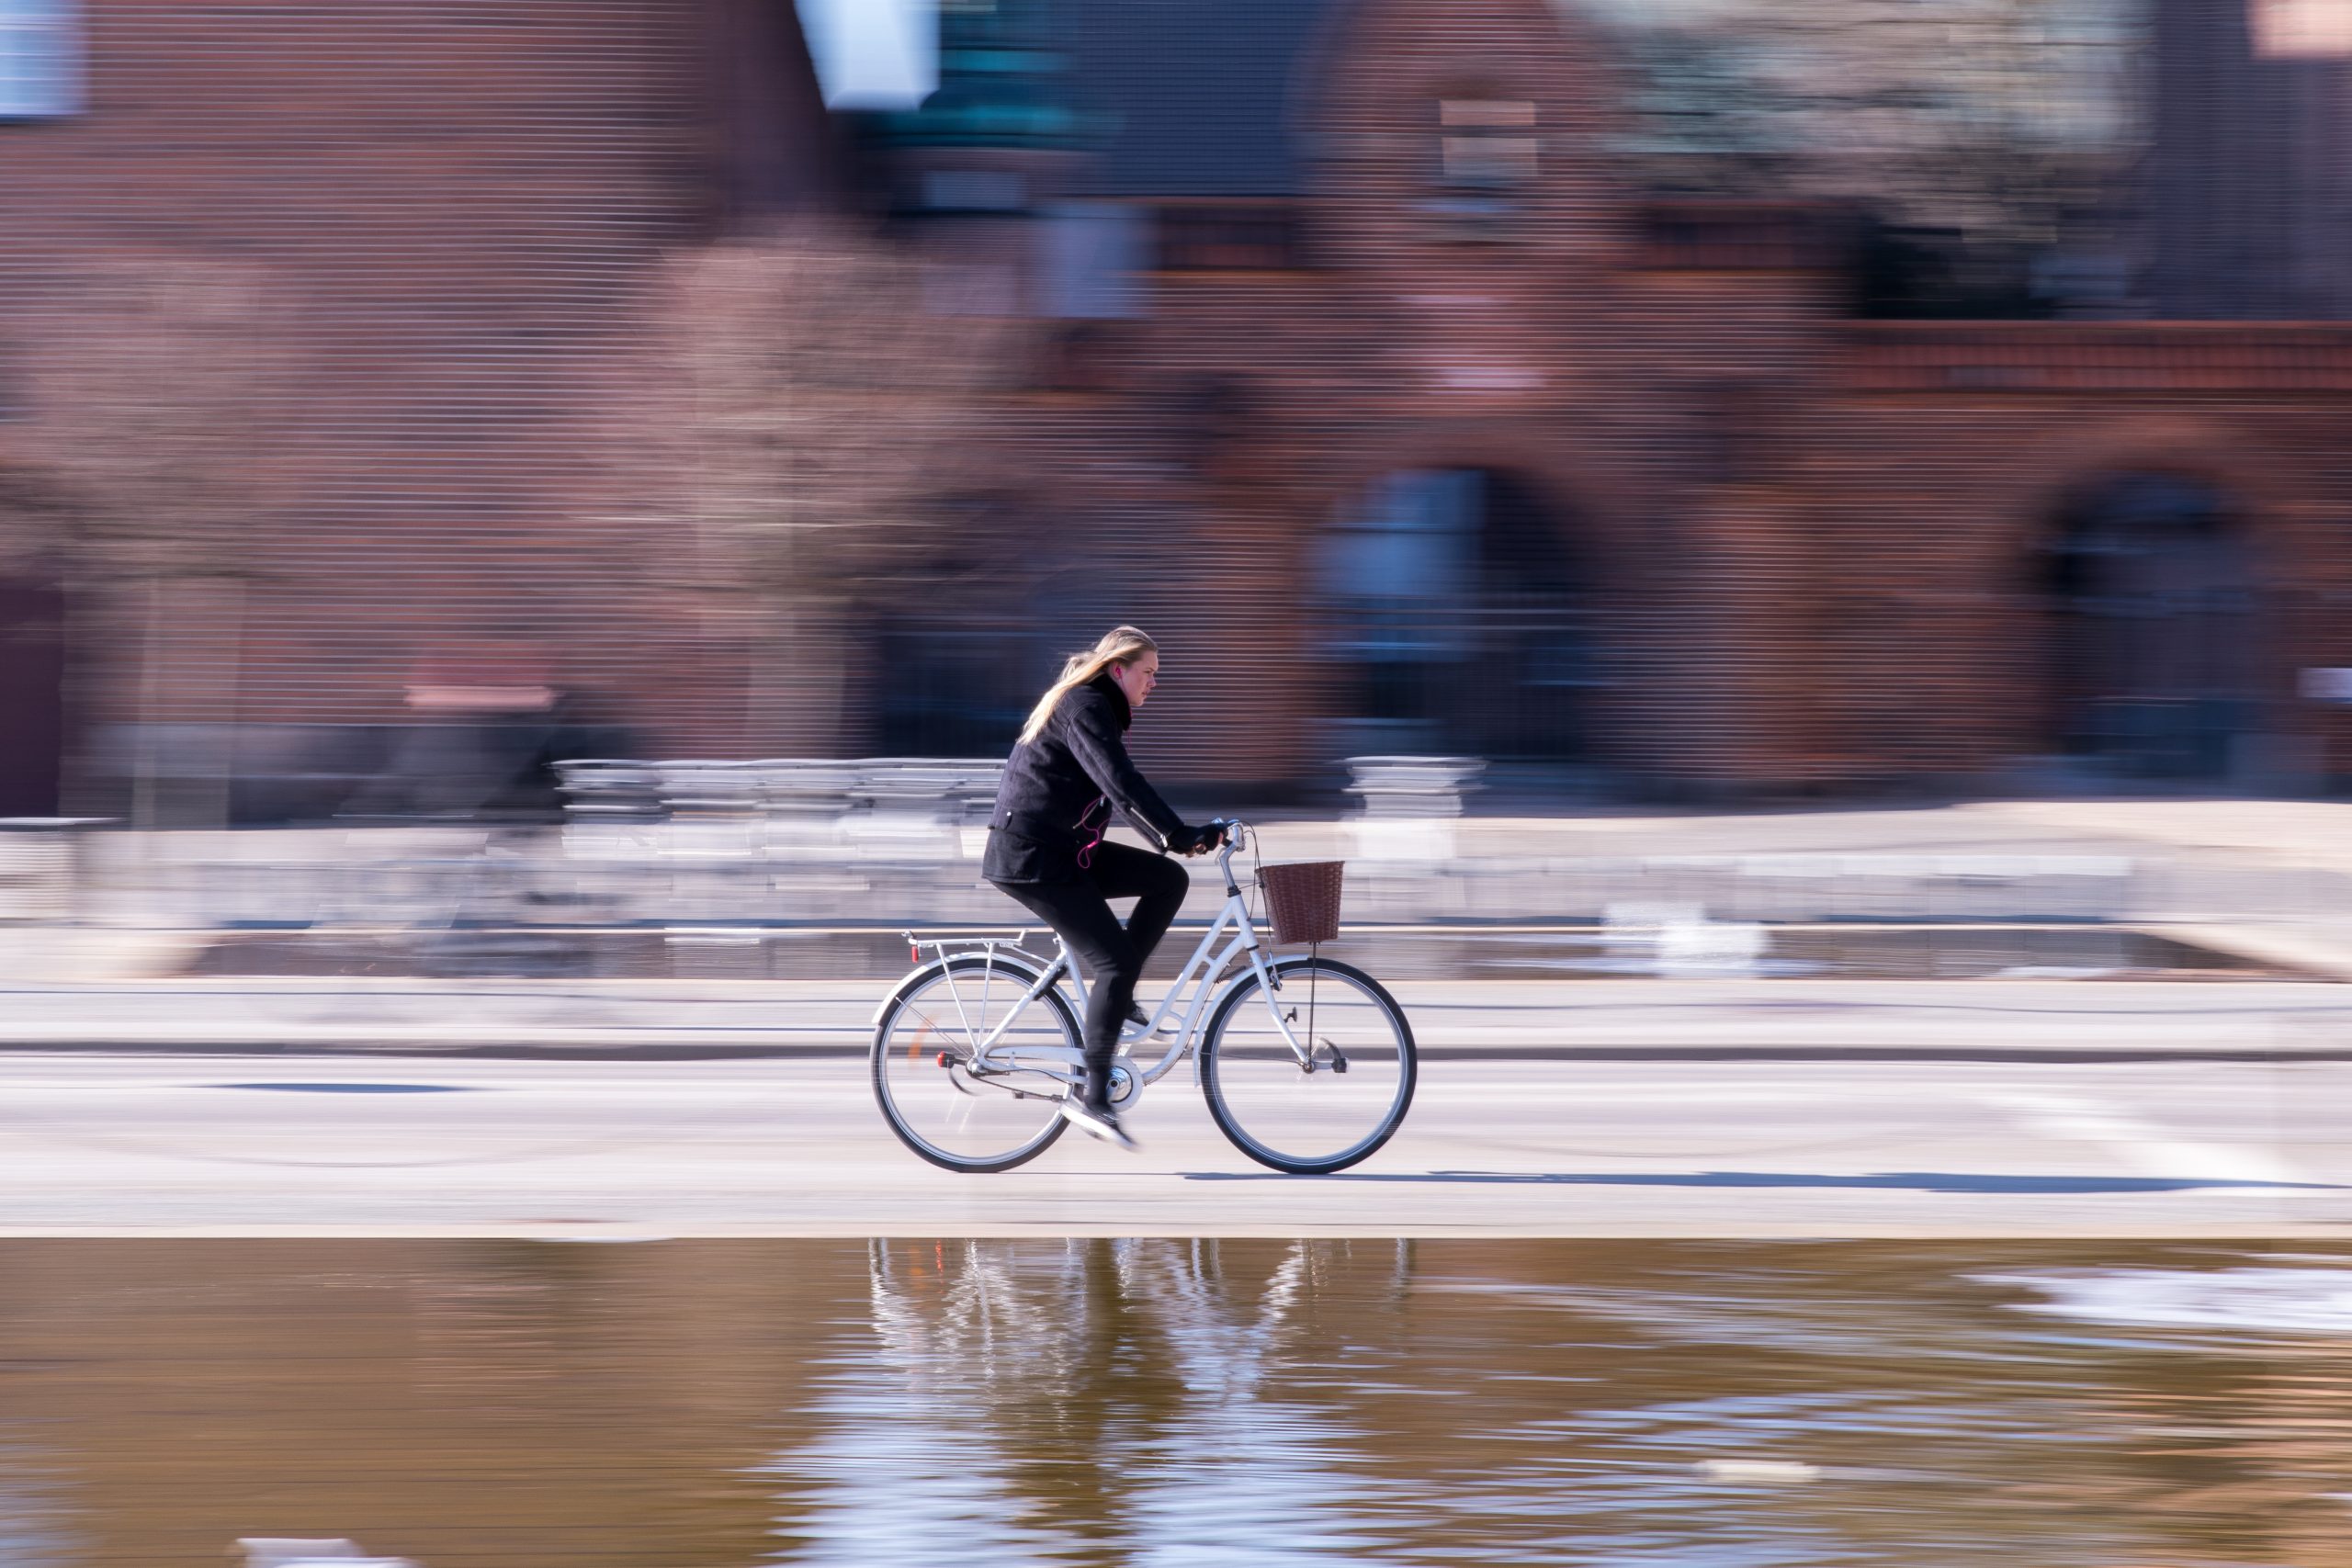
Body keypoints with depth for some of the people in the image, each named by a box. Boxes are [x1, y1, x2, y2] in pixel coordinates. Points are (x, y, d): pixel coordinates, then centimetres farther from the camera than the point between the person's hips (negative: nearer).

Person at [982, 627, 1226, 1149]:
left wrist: (1175, 836, 15)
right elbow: (1122, 783, -26)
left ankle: (1115, 997, 4)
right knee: (1114, 961, -13)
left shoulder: (1097, 709, 18)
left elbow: (1119, 790, 24)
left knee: (1169, 879, 2)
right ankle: (1091, 1096, -9)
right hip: (1030, 855, -10)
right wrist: (1183, 835, -28)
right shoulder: (1084, 707, -15)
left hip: (1063, 848, 10)